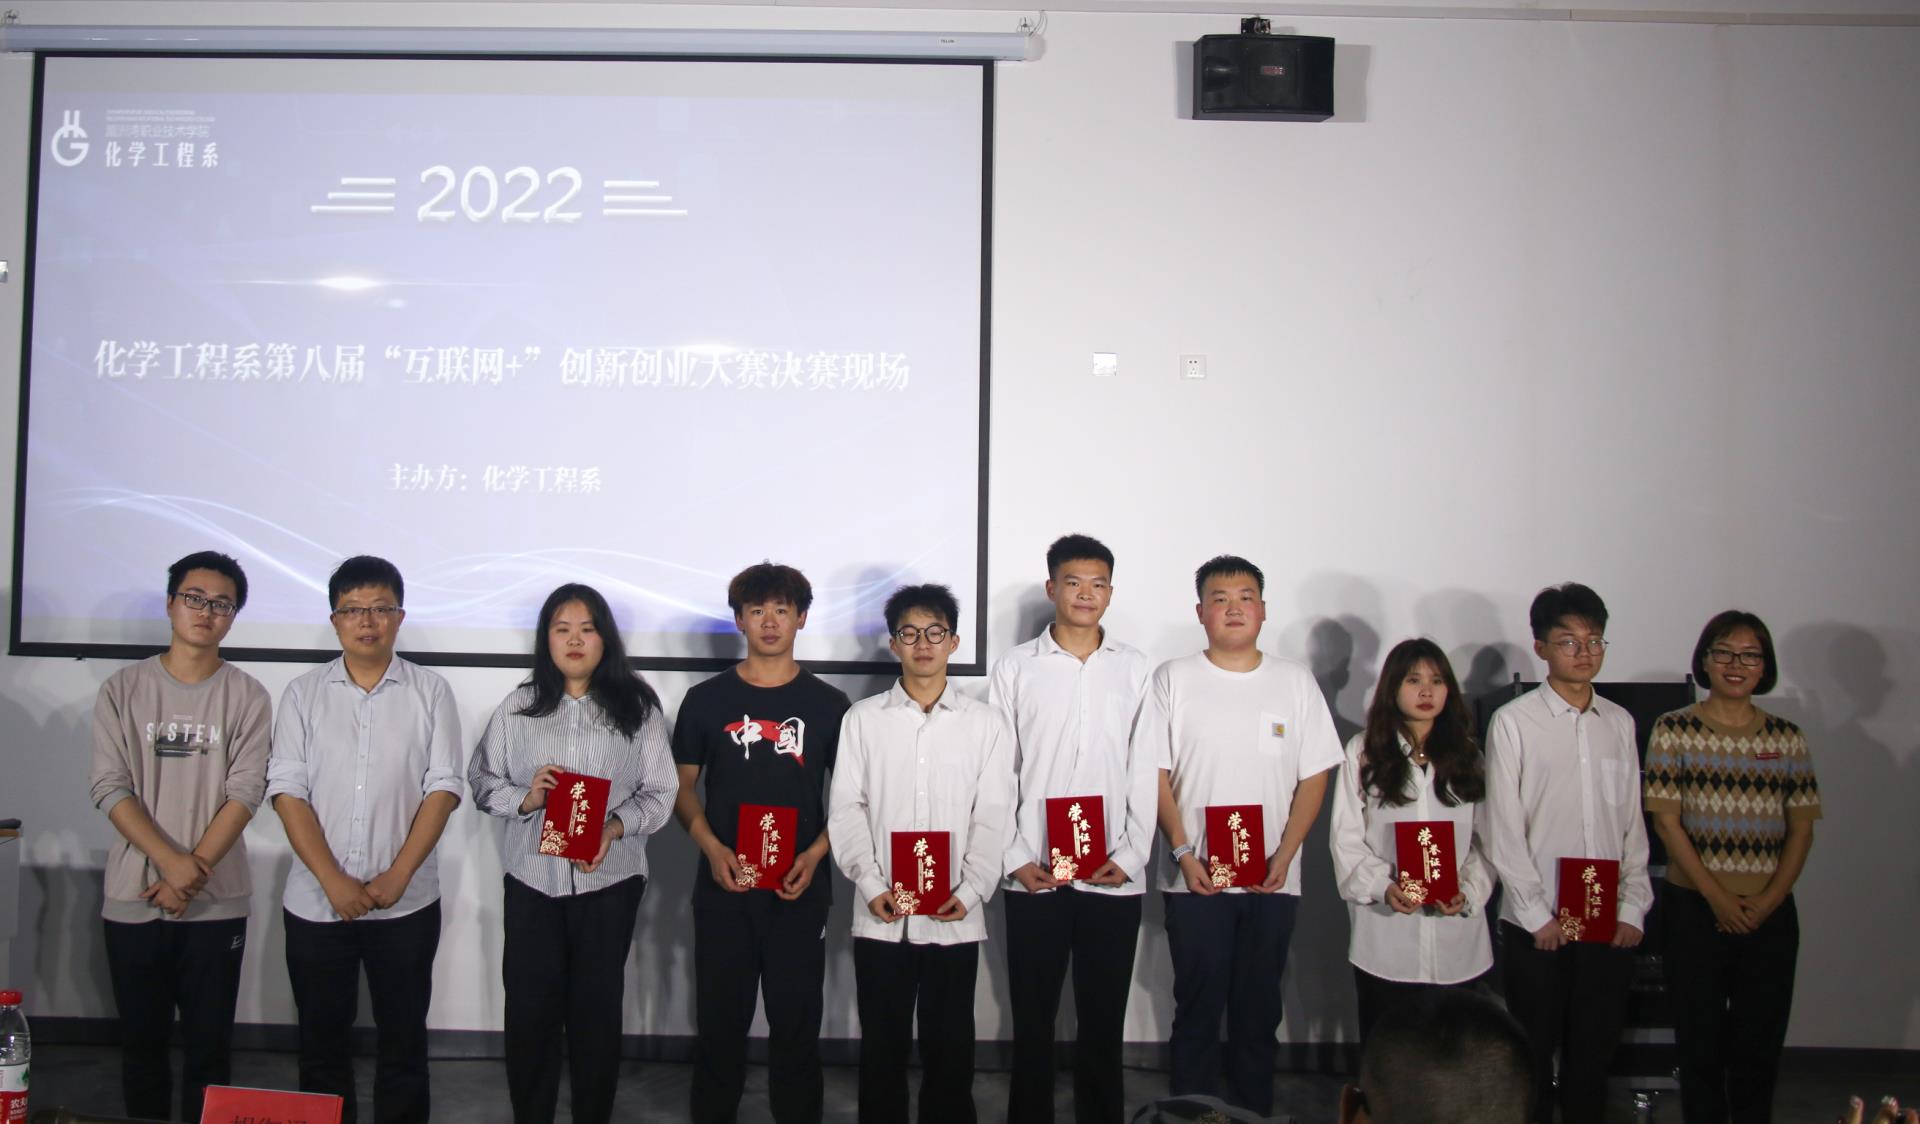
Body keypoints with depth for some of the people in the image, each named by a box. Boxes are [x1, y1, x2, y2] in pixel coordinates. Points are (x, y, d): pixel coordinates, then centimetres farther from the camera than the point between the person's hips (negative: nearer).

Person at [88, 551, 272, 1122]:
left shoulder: (247, 697, 1)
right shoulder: (122, 689, 3)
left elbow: (245, 793, -5)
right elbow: (109, 787, -5)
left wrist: (194, 872, -15)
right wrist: (171, 862, -16)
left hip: (217, 901, -1)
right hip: (133, 898, 1)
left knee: (209, 1043, 4)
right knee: (142, 1038, 10)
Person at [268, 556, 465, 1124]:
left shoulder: (431, 692, 0)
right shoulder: (303, 694, 3)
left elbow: (442, 788, -4)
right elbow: (288, 791, -3)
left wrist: (396, 876, -13)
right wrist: (334, 881, -13)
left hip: (407, 903, -1)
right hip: (317, 902, 1)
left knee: (403, 1036, 8)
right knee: (321, 1040, 11)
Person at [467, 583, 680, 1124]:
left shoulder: (638, 706, 0)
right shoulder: (518, 706, 4)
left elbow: (660, 791, -2)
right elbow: (482, 780, 7)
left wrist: (616, 826, -18)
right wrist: (524, 799, -13)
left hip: (610, 881, -1)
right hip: (532, 879, 1)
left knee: (597, 1009, 7)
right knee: (529, 1008, 5)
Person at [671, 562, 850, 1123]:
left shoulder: (829, 705, 3)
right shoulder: (705, 700, 4)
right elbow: (683, 786, 7)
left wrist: (815, 854, -9)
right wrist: (712, 848, -9)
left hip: (800, 889, 0)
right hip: (723, 889, 0)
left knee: (797, 1023, 6)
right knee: (720, 1021, 7)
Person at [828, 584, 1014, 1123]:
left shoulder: (985, 723, 4)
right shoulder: (863, 718, 5)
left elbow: (994, 816, 0)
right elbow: (846, 810, 1)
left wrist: (970, 891, -12)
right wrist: (871, 886, -10)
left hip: (956, 918, 0)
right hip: (881, 917, 0)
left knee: (950, 1047, 8)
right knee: (882, 1045, 9)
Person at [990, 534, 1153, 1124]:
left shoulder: (1135, 668, 6)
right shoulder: (1015, 667, 3)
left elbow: (1147, 769, 4)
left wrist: (1131, 855, -4)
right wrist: (1016, 858, -5)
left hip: (1115, 877, 1)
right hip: (1033, 877, -1)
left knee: (1104, 1020, 9)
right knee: (1032, 1019, 8)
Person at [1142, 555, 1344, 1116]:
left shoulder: (1295, 681, 5)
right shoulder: (1173, 679, 1)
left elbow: (1315, 775, 4)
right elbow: (1154, 771, -1)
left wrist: (1286, 853, -8)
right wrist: (1183, 851, -11)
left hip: (1272, 880, 2)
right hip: (1196, 878, -1)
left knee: (1259, 1011, 10)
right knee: (1197, 1011, 5)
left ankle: (1255, 1112, 23)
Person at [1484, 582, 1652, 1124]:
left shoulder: (1619, 723, 9)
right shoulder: (1514, 721, -5)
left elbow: (1633, 824, 10)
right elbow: (1503, 829, -7)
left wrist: (1633, 907, 2)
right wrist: (1538, 914, -9)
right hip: (1537, 924, -4)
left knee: (1594, 1050, 12)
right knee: (1532, 1055, 5)